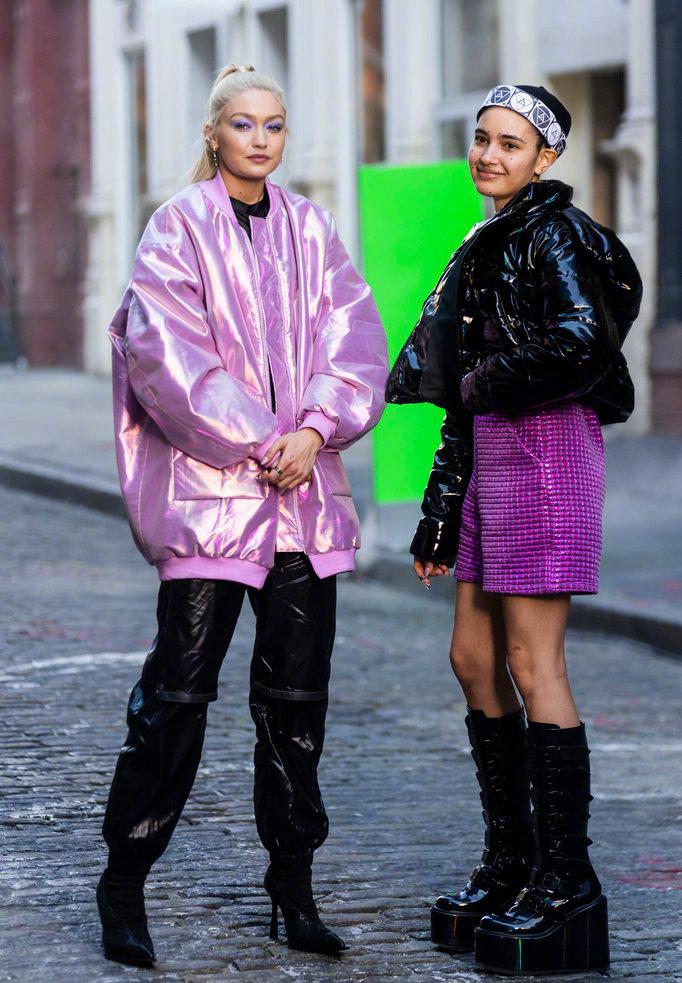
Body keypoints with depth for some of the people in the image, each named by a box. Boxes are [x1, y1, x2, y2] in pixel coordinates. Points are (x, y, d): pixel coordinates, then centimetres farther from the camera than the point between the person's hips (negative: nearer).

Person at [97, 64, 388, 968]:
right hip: (210, 485, -4)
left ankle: (293, 885, 14)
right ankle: (124, 882, 3)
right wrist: (255, 443, -13)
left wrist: (315, 431, -10)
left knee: (298, 690, 6)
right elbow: (171, 353, -10)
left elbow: (355, 342, 6)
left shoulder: (311, 230, 12)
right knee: (178, 689, -6)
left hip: (307, 488, 4)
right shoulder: (179, 228, -1)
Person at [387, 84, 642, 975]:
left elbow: (578, 341, -25)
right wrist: (441, 515, 19)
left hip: (546, 449, -9)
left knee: (532, 668, -9)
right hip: (492, 457, 9)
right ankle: (511, 863, 19)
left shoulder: (553, 232, -8)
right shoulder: (489, 244, 19)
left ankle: (567, 881, -3)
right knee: (474, 658, 10)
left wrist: (479, 383, -11)